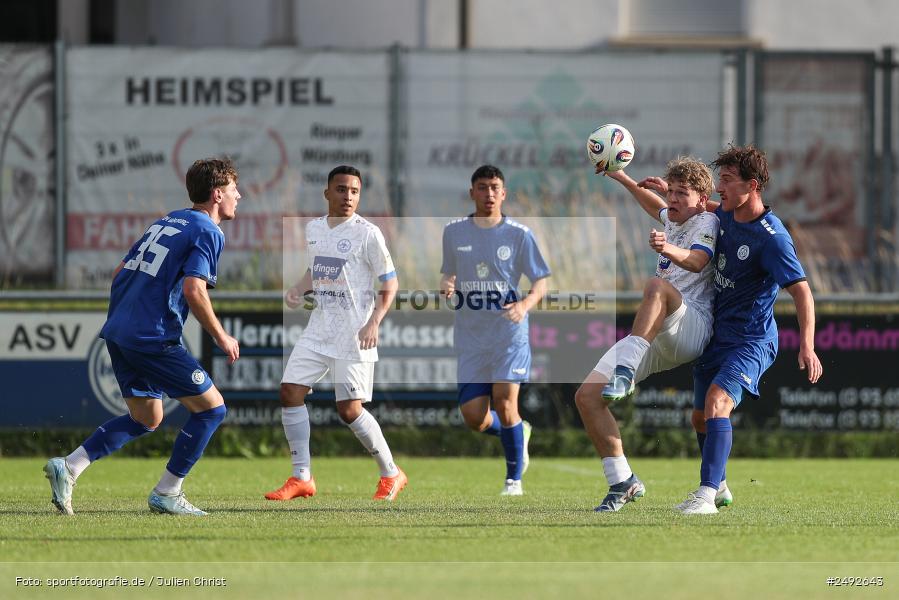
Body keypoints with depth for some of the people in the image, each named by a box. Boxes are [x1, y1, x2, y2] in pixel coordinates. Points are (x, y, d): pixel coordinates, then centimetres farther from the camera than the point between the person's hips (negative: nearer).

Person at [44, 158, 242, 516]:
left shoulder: (167, 222, 20)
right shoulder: (208, 233, -7)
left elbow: (120, 272, 21)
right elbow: (193, 290, -19)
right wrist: (221, 338, -9)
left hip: (118, 332, 9)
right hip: (153, 339, -9)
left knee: (146, 419, 19)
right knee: (211, 408, 1)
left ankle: (68, 467, 7)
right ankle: (166, 494, 2)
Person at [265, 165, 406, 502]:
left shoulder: (367, 234, -9)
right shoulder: (314, 229, 10)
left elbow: (390, 283, -6)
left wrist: (373, 323, -18)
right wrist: (298, 290, 5)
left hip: (353, 335, -7)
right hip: (318, 330, 7)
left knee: (349, 409, -10)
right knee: (290, 392, -3)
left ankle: (391, 475, 9)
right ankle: (301, 478, 5)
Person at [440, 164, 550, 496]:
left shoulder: (518, 234, -2)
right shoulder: (454, 232, 6)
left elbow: (540, 282, 1)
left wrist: (525, 304, -20)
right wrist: (446, 287, -7)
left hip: (509, 332, -3)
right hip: (470, 335, 3)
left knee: (504, 401, -16)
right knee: (473, 416, -3)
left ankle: (514, 478, 1)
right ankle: (517, 432, 31)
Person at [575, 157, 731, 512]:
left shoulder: (707, 222, -1)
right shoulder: (673, 221, 24)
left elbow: (697, 260, -24)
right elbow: (659, 208, 52)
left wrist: (668, 250, -45)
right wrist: (623, 179, 50)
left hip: (692, 329, -8)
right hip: (653, 342, 8)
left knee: (657, 286, -40)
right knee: (587, 396, -6)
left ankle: (626, 370, -51)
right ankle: (622, 483, -2)